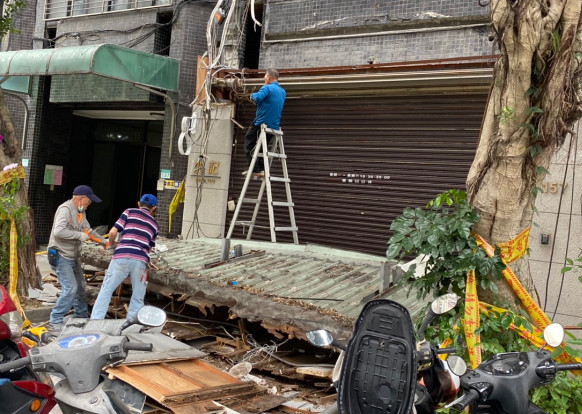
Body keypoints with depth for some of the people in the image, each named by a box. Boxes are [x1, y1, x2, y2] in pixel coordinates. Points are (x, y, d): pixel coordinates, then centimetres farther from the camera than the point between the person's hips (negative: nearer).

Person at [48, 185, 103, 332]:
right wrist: (79, 235, -26)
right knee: (70, 288, -16)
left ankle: (81, 316, 33)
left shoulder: (81, 212, 11)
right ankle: (55, 322, -7)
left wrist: (102, 240, 12)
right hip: (60, 257, -10)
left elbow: (88, 229, 22)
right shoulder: (65, 209, -20)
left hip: (74, 257, 10)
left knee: (80, 287, 17)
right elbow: (58, 231, -33)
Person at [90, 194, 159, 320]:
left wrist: (111, 242, 24)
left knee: (106, 291, 8)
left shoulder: (129, 212, 12)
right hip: (141, 260, 2)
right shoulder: (154, 223, 22)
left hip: (121, 257, -2)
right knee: (137, 299, 12)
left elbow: (113, 232, 4)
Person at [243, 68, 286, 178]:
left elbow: (258, 97, -29)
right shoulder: (283, 92, 14)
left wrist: (252, 95, -7)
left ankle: (255, 169, -5)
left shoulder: (267, 88, -12)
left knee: (249, 145, 3)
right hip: (274, 126, 7)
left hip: (261, 124, -7)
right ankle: (262, 168, 9)